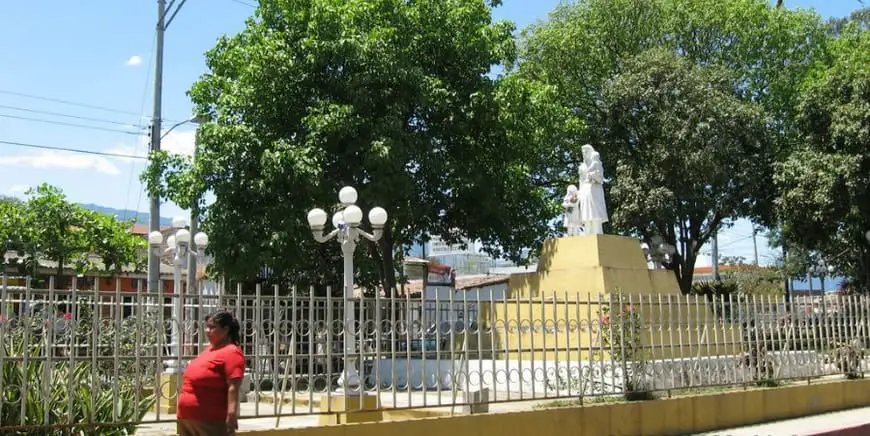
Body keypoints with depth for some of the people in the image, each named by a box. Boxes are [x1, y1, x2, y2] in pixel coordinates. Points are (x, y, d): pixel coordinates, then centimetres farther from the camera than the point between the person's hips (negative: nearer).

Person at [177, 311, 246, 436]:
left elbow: (233, 388, -21)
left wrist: (232, 415, -28)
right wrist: (183, 413, 25)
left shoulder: (231, 352, -13)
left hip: (212, 421, -10)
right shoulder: (208, 350, 17)